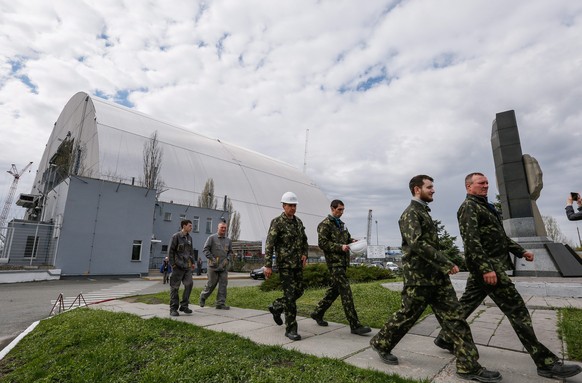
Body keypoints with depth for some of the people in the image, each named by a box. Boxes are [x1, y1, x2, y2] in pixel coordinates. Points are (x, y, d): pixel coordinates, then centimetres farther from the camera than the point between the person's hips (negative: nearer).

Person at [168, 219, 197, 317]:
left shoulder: (189, 238, 13)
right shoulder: (176, 236, -6)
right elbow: (170, 251, -7)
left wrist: (193, 262, 13)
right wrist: (172, 264, -11)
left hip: (187, 266, 6)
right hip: (178, 266, -6)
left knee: (189, 284, 0)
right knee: (175, 287, 1)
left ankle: (184, 306, 12)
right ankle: (173, 308, 10)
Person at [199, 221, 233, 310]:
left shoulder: (228, 240, 11)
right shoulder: (212, 238, -3)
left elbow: (230, 252, 18)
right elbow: (205, 250, -6)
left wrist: (227, 259, 0)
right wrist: (212, 259, -13)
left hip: (223, 267, 4)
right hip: (213, 266, -4)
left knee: (223, 284, -1)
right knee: (211, 284, 5)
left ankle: (221, 303, 6)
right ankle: (203, 297, 31)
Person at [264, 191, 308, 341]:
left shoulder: (298, 222, 10)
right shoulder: (277, 222, -10)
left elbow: (304, 241, 20)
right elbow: (269, 245, -15)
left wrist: (304, 254, 4)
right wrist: (268, 265, -20)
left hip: (298, 264, 7)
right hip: (285, 264, -7)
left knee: (298, 292, 12)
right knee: (290, 295, -6)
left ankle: (276, 307, 35)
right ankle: (291, 329, 6)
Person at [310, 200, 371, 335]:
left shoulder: (341, 224, 17)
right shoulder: (325, 224, -8)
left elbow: (347, 238, 25)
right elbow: (322, 243, -15)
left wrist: (352, 241, 2)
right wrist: (340, 247, -21)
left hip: (343, 261, 9)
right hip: (334, 262, -9)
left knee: (335, 289, 15)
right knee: (346, 291, -10)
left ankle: (317, 313, 31)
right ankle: (355, 325, -4)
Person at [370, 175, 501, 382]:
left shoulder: (424, 212, 16)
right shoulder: (410, 213, -14)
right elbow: (417, 244, -27)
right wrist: (446, 263, -25)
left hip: (436, 275, 9)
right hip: (419, 277, -9)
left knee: (455, 318, 7)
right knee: (407, 315, 5)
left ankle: (469, 366, 14)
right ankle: (381, 343, 25)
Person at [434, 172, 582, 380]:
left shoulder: (485, 206, 20)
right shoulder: (468, 207, -12)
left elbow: (500, 236, 25)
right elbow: (471, 241, -22)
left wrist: (520, 251, 16)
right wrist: (486, 268, -27)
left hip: (488, 265, 10)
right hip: (487, 266, -10)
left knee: (466, 305, 14)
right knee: (516, 310, -3)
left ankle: (445, 337, 24)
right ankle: (546, 362, 7)